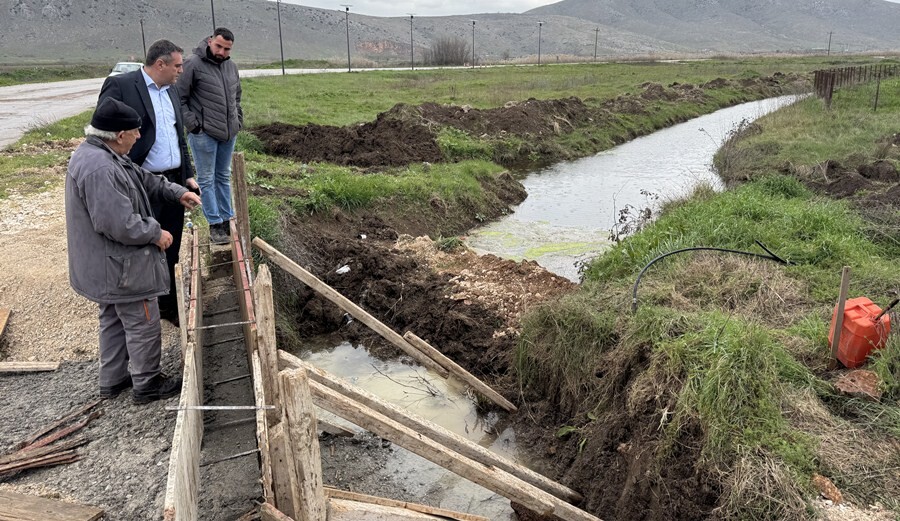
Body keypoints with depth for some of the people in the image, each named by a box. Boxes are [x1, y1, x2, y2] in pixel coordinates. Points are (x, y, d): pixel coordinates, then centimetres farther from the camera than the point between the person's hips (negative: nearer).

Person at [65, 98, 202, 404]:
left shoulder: (95, 153, 4)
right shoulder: (100, 169, -30)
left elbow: (143, 179, 15)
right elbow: (120, 225, -32)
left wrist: (177, 193, 6)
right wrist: (156, 233, -17)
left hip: (107, 266, 11)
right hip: (121, 267, -11)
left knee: (114, 319, 23)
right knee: (143, 324, 6)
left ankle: (112, 380, 37)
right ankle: (147, 384, 21)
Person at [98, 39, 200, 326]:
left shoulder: (171, 90, 14)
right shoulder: (120, 86, -10)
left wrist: (188, 174, 15)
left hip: (173, 183, 7)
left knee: (170, 251, 14)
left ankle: (169, 305, 29)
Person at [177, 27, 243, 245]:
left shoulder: (231, 66, 10)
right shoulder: (193, 64, -10)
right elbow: (179, 98, -9)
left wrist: (238, 121, 14)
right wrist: (192, 124, -13)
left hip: (229, 133, 6)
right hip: (204, 134, -6)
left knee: (224, 177, 15)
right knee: (207, 179, 1)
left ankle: (227, 219, 23)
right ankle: (215, 224, 7)